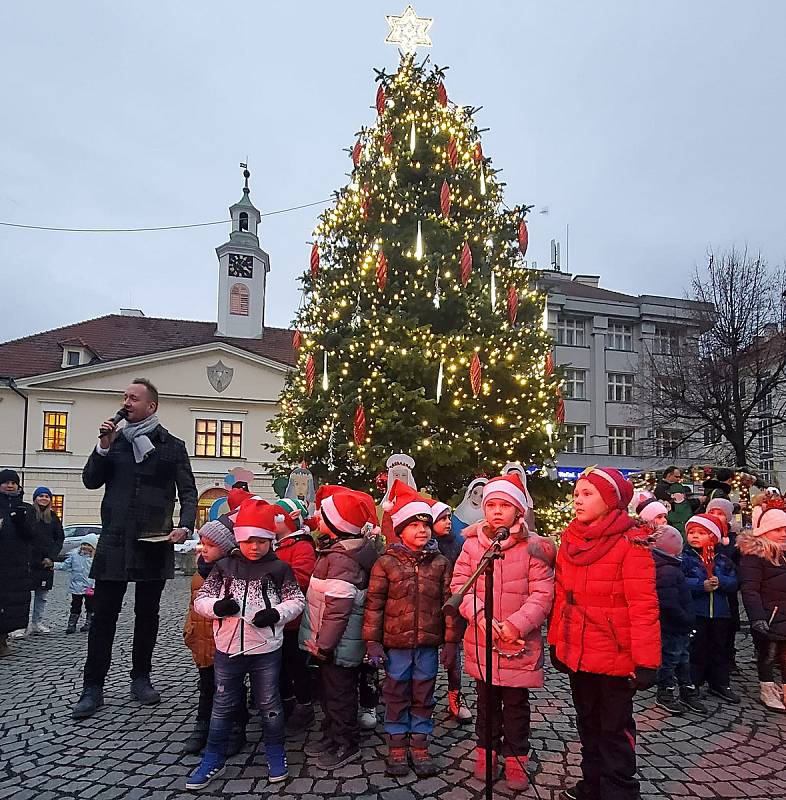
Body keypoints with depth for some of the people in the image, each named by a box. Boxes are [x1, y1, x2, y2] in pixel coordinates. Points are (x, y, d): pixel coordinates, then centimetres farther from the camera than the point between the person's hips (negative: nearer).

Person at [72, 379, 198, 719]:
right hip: (114, 541, 1)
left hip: (154, 542, -1)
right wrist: (104, 447, -8)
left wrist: (185, 526, -14)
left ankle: (141, 679, 24)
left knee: (147, 614, 11)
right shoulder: (115, 440, 10)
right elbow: (90, 480, 5)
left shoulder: (173, 446, 4)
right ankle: (92, 688, 13)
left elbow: (188, 492, 2)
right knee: (103, 615, 3)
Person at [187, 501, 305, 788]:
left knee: (269, 704, 13)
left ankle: (275, 754, 33)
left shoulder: (279, 569, -5)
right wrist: (217, 606, -20)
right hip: (228, 649, 2)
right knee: (223, 705, 15)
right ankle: (213, 759, 31)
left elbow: (296, 600, -2)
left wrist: (276, 613, -20)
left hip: (266, 650, -1)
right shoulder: (224, 567, -1)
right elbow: (201, 599, 1)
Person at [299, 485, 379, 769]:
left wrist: (324, 644, -21)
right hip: (330, 641, 10)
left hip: (338, 645, -10)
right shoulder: (336, 549, 6)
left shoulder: (341, 557, -26)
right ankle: (331, 735, 38)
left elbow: (338, 606, -27)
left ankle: (346, 745, 22)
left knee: (339, 692, 6)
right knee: (330, 689, 22)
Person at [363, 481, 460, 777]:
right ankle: (397, 748, 27)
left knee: (424, 697, 13)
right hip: (396, 644, -1)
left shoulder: (441, 563, 0)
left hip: (428, 644, 2)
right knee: (396, 696, 11)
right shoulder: (386, 563, -6)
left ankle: (420, 747, 28)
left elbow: (449, 603, 2)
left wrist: (451, 640, 0)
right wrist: (372, 642, -5)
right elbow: (374, 605, -4)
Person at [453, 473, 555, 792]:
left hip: (520, 643, -2)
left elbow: (542, 594, -12)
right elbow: (460, 584, -4)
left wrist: (517, 624, -23)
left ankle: (515, 758, 31)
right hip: (481, 641, 2)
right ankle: (486, 751, 37)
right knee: (487, 701, 19)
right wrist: (481, 616, -19)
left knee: (516, 703, 13)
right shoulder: (473, 544, -2)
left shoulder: (533, 547, -10)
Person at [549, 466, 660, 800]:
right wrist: (556, 642, 11)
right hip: (575, 654, 6)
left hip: (614, 657, -6)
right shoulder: (570, 541, 3)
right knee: (588, 723, 21)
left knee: (615, 729, 9)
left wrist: (645, 661, -20)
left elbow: (644, 607, -18)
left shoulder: (630, 544, -16)